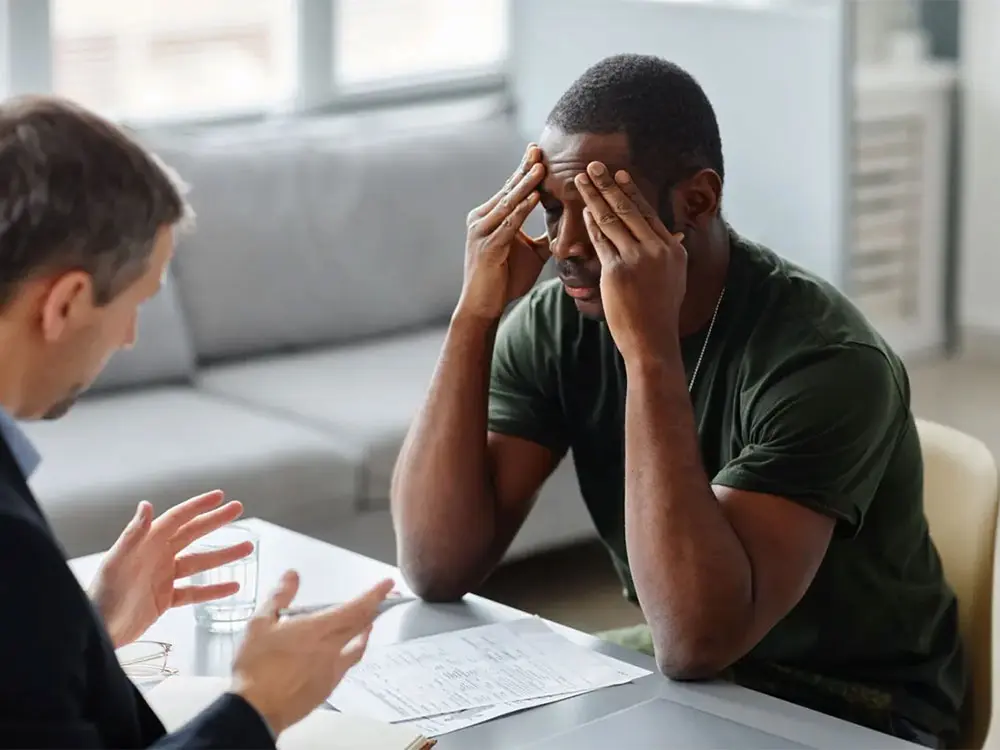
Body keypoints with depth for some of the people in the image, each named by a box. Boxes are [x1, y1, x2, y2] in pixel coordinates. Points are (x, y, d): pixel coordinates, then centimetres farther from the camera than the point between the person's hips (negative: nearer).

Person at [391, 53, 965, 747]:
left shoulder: (825, 359, -25)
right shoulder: (555, 322, -9)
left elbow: (696, 641, -34)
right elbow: (437, 568, -15)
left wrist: (650, 349, -36)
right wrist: (475, 313, -21)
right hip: (672, 674, 5)